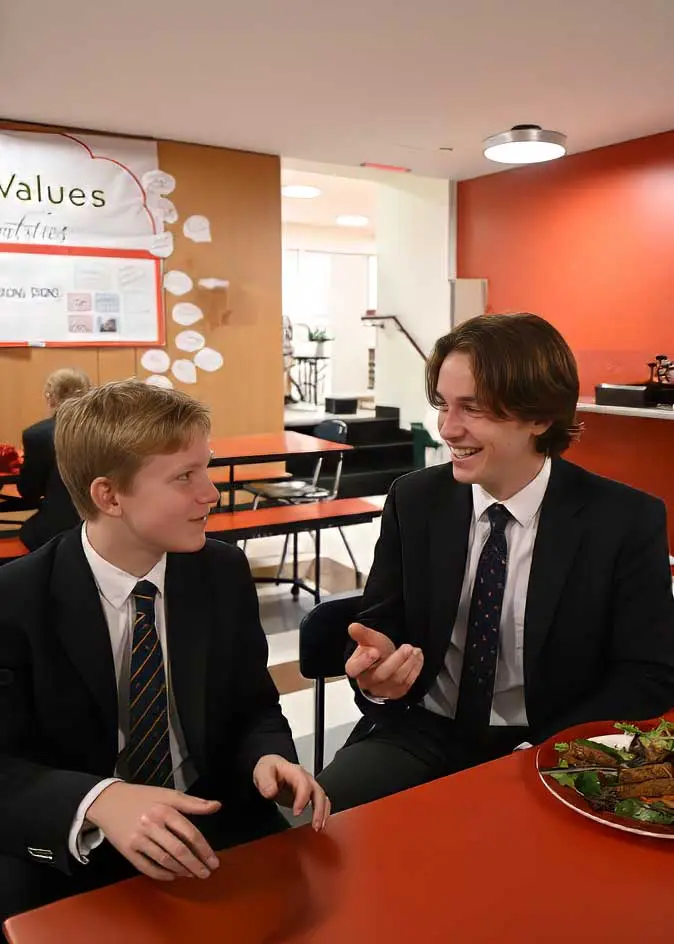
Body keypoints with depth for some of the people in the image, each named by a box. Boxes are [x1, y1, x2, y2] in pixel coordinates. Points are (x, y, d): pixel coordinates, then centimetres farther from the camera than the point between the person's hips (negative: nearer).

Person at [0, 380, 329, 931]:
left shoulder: (225, 573, -5)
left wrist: (267, 758, -19)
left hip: (209, 827, 2)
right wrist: (100, 800, -34)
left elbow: (254, 707, 4)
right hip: (70, 850, -2)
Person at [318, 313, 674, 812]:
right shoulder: (414, 501, -1)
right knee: (328, 807, -25)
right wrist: (378, 663, -19)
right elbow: (379, 627, 6)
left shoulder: (627, 521, -8)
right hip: (425, 733, 2)